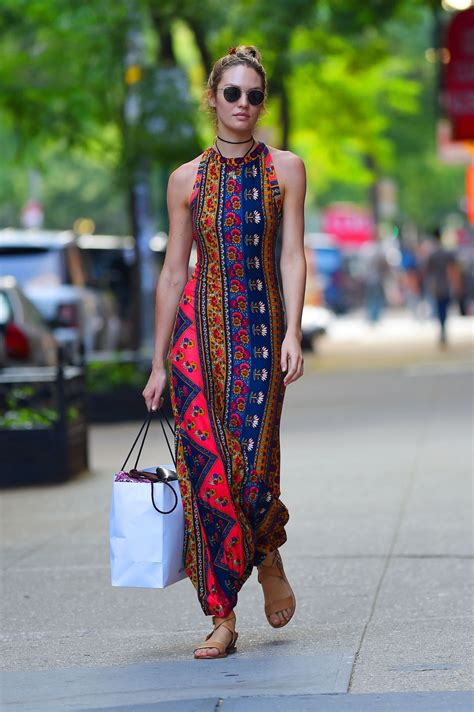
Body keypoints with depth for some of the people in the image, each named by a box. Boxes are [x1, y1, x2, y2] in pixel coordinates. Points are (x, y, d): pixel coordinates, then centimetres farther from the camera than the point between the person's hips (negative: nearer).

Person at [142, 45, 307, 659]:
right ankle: (222, 618, 2)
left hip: (261, 324, -1)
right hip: (199, 326, 1)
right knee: (206, 466, -5)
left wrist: (292, 333, -13)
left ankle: (269, 556, 23)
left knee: (252, 464, -10)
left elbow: (292, 257, -1)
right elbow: (173, 271, 8)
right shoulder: (187, 178, 7)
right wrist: (159, 363, 7)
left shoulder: (285, 169, 4)